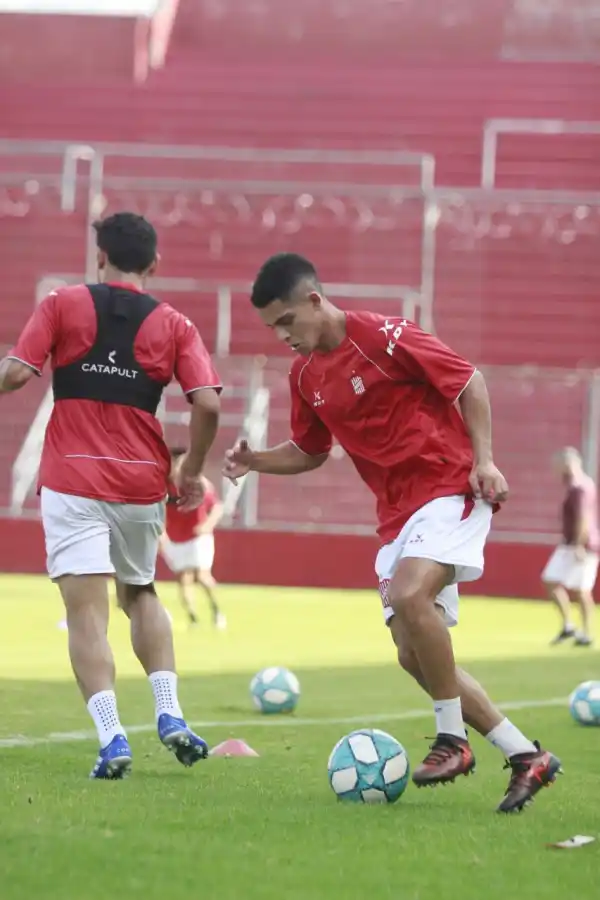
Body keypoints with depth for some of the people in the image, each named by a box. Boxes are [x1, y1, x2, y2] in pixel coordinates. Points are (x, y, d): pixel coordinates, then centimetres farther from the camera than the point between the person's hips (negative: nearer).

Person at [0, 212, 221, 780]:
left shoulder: (63, 305, 1)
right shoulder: (173, 325, 5)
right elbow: (207, 404, -5)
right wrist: (192, 472, 9)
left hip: (72, 480, -3)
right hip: (141, 482, 3)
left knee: (87, 612, -6)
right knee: (140, 595, 24)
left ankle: (111, 739, -20)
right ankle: (170, 716, 8)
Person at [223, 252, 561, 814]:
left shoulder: (383, 337, -14)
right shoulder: (305, 376, 8)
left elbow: (470, 383, -7)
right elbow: (309, 452, 21)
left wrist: (484, 460, -14)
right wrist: (255, 462, 4)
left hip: (449, 488, -8)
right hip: (397, 511, 8)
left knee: (409, 595, -32)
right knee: (414, 654, 0)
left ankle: (453, 739, -18)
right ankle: (525, 757, 7)